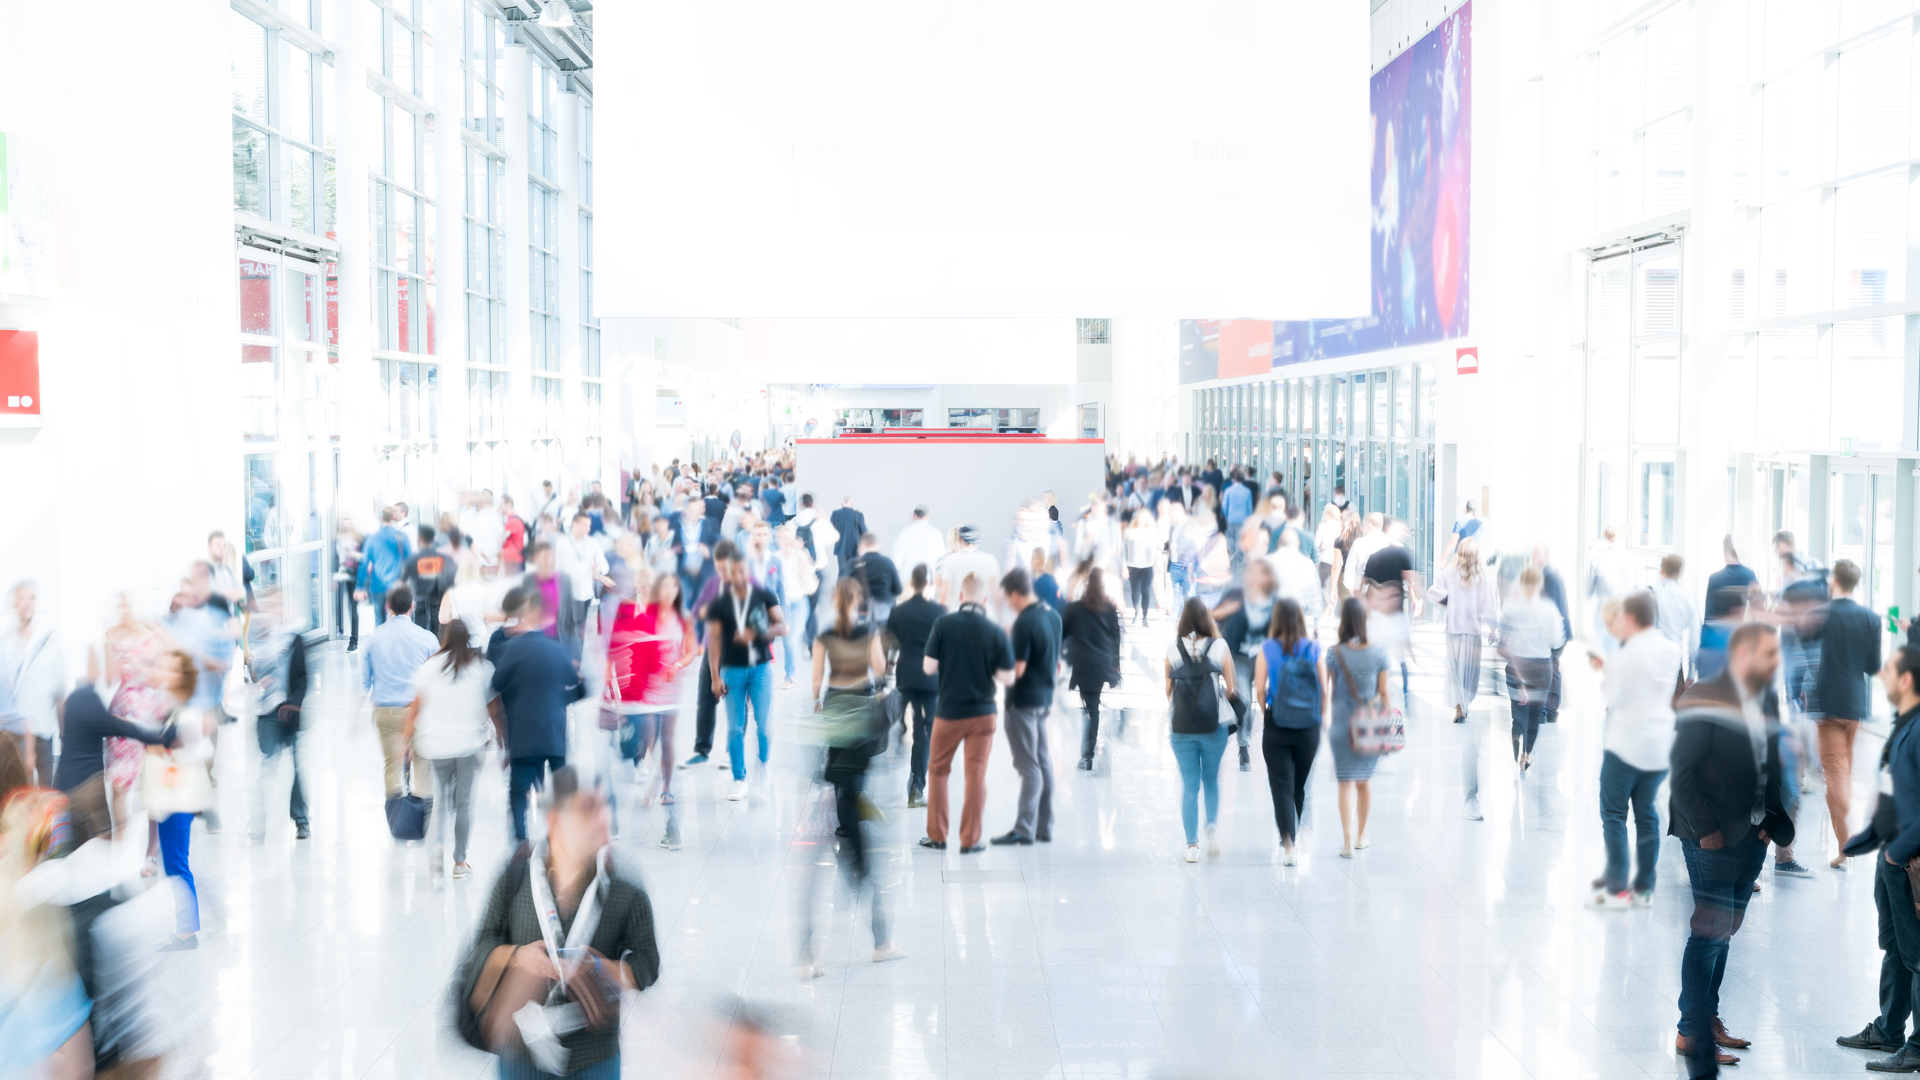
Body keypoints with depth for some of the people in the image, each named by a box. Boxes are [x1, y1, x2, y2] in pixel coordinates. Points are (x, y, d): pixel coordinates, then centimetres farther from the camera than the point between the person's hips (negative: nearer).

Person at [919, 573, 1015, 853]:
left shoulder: (943, 623, -11)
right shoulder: (996, 632, -11)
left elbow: (928, 667, -9)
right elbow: (1007, 678, -7)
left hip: (948, 711, 0)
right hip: (982, 713, 0)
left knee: (937, 770, 15)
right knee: (976, 774, 7)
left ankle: (937, 836, 17)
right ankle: (969, 840, 8)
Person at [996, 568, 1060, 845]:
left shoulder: (1023, 623, -20)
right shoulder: (1053, 616, 6)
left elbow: (1016, 669, -21)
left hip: (1023, 702, -8)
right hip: (1045, 698, 8)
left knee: (1029, 767, -5)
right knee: (1044, 763, 11)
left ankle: (1024, 829, -1)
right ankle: (1044, 828, 16)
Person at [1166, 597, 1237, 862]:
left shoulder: (1173, 649, -3)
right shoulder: (1220, 646, -4)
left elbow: (1168, 692, 2)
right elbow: (1230, 689, -2)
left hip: (1181, 728, 0)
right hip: (1213, 724, 0)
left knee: (1189, 785, 7)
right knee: (1212, 780, 19)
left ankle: (1192, 844, 3)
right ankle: (1212, 826, 0)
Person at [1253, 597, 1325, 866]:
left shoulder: (1267, 649, -7)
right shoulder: (1314, 649, -4)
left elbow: (1260, 690, -6)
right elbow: (1324, 690, -2)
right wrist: (1322, 716, 13)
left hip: (1276, 726, -2)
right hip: (1309, 728, 2)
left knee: (1282, 787, 2)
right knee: (1300, 786, 17)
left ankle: (1288, 844, -11)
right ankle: (1294, 837, 31)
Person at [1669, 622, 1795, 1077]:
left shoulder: (1768, 704, 11)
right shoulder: (1704, 700, -11)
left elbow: (1770, 771, 14)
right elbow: (1683, 774, -14)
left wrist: (1774, 823, 3)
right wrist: (1706, 829, -15)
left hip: (1753, 838, 7)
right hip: (1713, 840, -7)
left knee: (1725, 932, 13)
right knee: (1708, 934, -5)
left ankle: (1709, 1019, 24)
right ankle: (1692, 1033, 2)